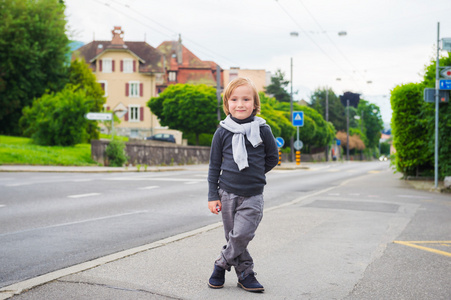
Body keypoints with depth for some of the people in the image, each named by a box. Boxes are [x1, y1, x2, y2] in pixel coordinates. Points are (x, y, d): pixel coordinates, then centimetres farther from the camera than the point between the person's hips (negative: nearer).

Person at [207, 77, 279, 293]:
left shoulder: (262, 130, -3)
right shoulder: (222, 132, 0)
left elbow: (272, 158, 11)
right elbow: (214, 165, 5)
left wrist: (254, 174, 9)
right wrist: (213, 196, 2)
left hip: (253, 195, -1)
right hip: (227, 193, 2)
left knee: (241, 234, -12)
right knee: (232, 236, 6)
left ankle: (222, 264, 12)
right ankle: (245, 274, 21)